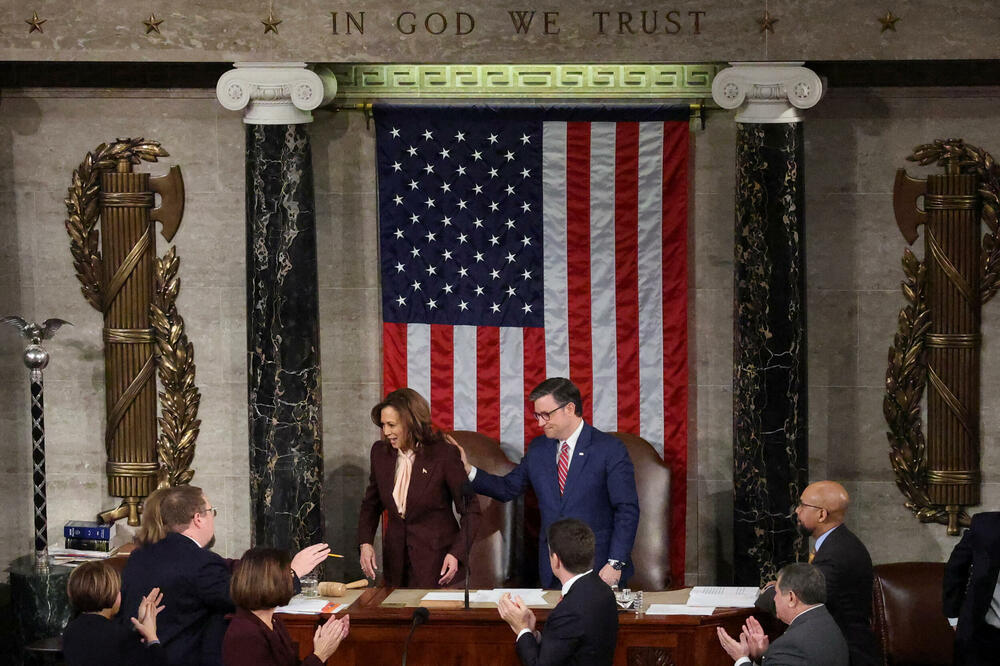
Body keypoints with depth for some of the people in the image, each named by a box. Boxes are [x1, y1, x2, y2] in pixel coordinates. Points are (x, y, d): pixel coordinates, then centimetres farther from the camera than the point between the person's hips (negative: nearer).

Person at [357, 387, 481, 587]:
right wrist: (365, 543, -1)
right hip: (396, 560, 5)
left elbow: (470, 510, -6)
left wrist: (457, 553, -17)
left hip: (437, 559, -4)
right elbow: (371, 504, 15)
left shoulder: (444, 455, -12)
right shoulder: (380, 452, 3)